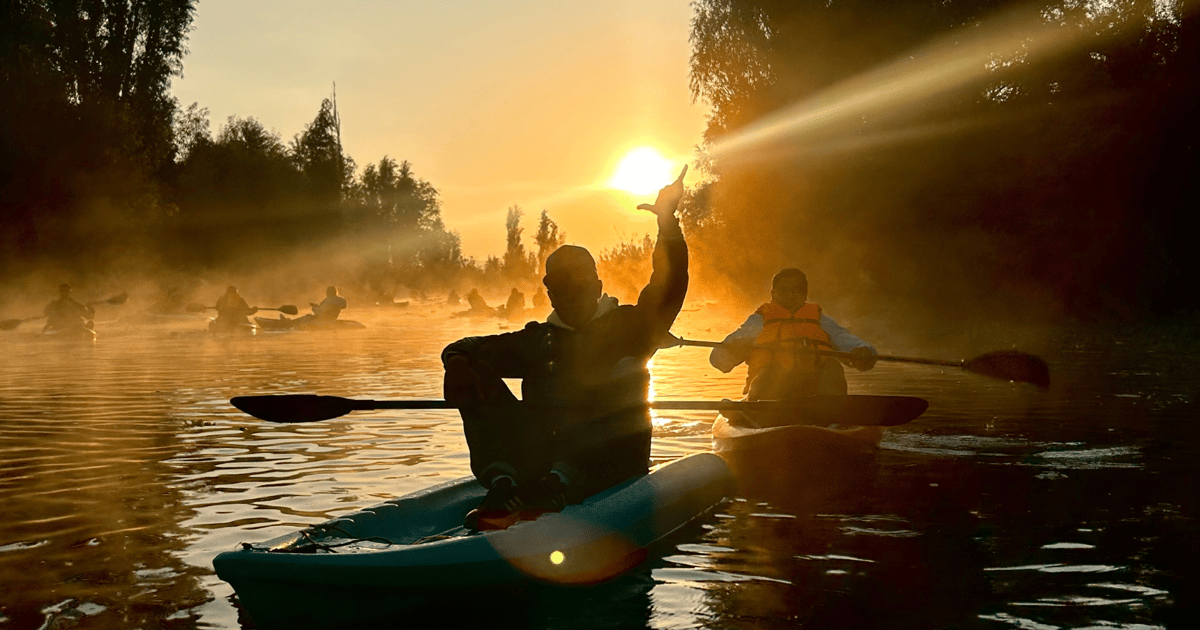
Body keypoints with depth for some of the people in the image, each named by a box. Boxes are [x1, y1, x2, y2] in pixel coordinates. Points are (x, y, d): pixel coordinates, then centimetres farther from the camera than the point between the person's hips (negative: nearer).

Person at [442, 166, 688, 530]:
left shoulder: (627, 328, 13)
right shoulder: (537, 339, 21)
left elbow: (669, 285, -2)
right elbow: (471, 347, 15)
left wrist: (667, 221, -14)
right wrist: (457, 361, -9)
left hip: (610, 464, -3)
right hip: (539, 457, 3)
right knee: (475, 376, -9)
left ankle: (557, 484, -58)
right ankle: (503, 486, -34)